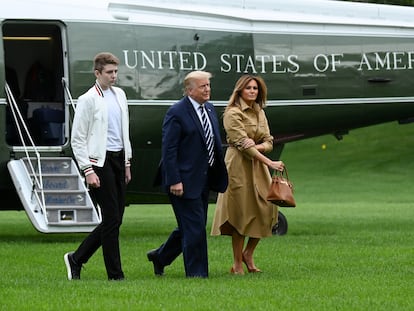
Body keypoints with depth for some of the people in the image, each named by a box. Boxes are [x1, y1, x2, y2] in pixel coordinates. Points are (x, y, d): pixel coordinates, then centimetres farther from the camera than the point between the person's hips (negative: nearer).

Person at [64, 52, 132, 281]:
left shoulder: (119, 95, 13)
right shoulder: (88, 100, -8)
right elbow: (77, 139, -8)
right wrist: (88, 171, -14)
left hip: (118, 159, 7)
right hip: (100, 161, -7)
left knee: (115, 219, 7)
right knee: (112, 219, -7)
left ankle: (76, 259, 20)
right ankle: (115, 274, 0)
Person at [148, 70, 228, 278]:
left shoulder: (209, 109, 12)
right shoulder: (176, 113, -14)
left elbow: (215, 142, 19)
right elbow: (169, 150, -16)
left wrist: (219, 174, 14)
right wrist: (174, 181, -20)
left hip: (203, 179, 9)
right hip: (185, 180, -9)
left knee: (189, 227, 14)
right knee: (194, 227, -6)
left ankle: (160, 257, 32)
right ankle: (196, 272, 3)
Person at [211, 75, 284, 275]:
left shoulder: (260, 113, 14)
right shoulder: (233, 113, -10)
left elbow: (269, 142, 11)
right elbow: (242, 143, -16)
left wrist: (257, 146, -14)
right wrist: (270, 163, -20)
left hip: (257, 166, 7)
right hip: (239, 166, -7)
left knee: (267, 209, 0)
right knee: (241, 213, -5)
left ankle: (248, 253, 17)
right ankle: (237, 264, 3)